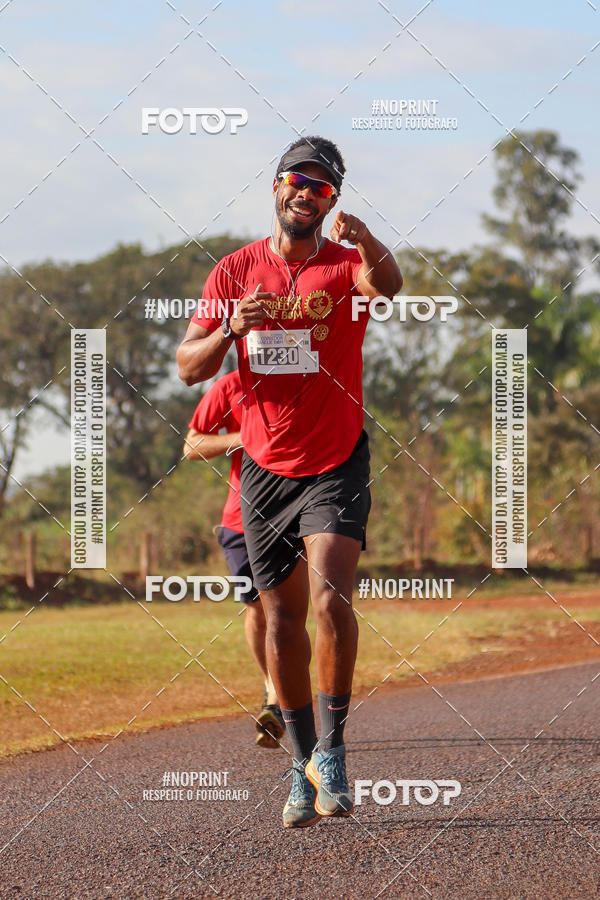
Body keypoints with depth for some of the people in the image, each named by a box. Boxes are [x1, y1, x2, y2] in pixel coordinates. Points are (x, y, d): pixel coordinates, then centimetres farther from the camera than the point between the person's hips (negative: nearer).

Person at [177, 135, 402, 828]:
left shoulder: (345, 263, -6)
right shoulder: (236, 271, 3)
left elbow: (388, 283, -31)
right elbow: (188, 367, 0)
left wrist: (367, 243, -54)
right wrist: (229, 330, -21)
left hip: (337, 464, -3)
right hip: (265, 467, 3)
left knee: (330, 595, -22)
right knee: (283, 617, 9)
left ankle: (331, 750, -12)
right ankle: (303, 767, 20)